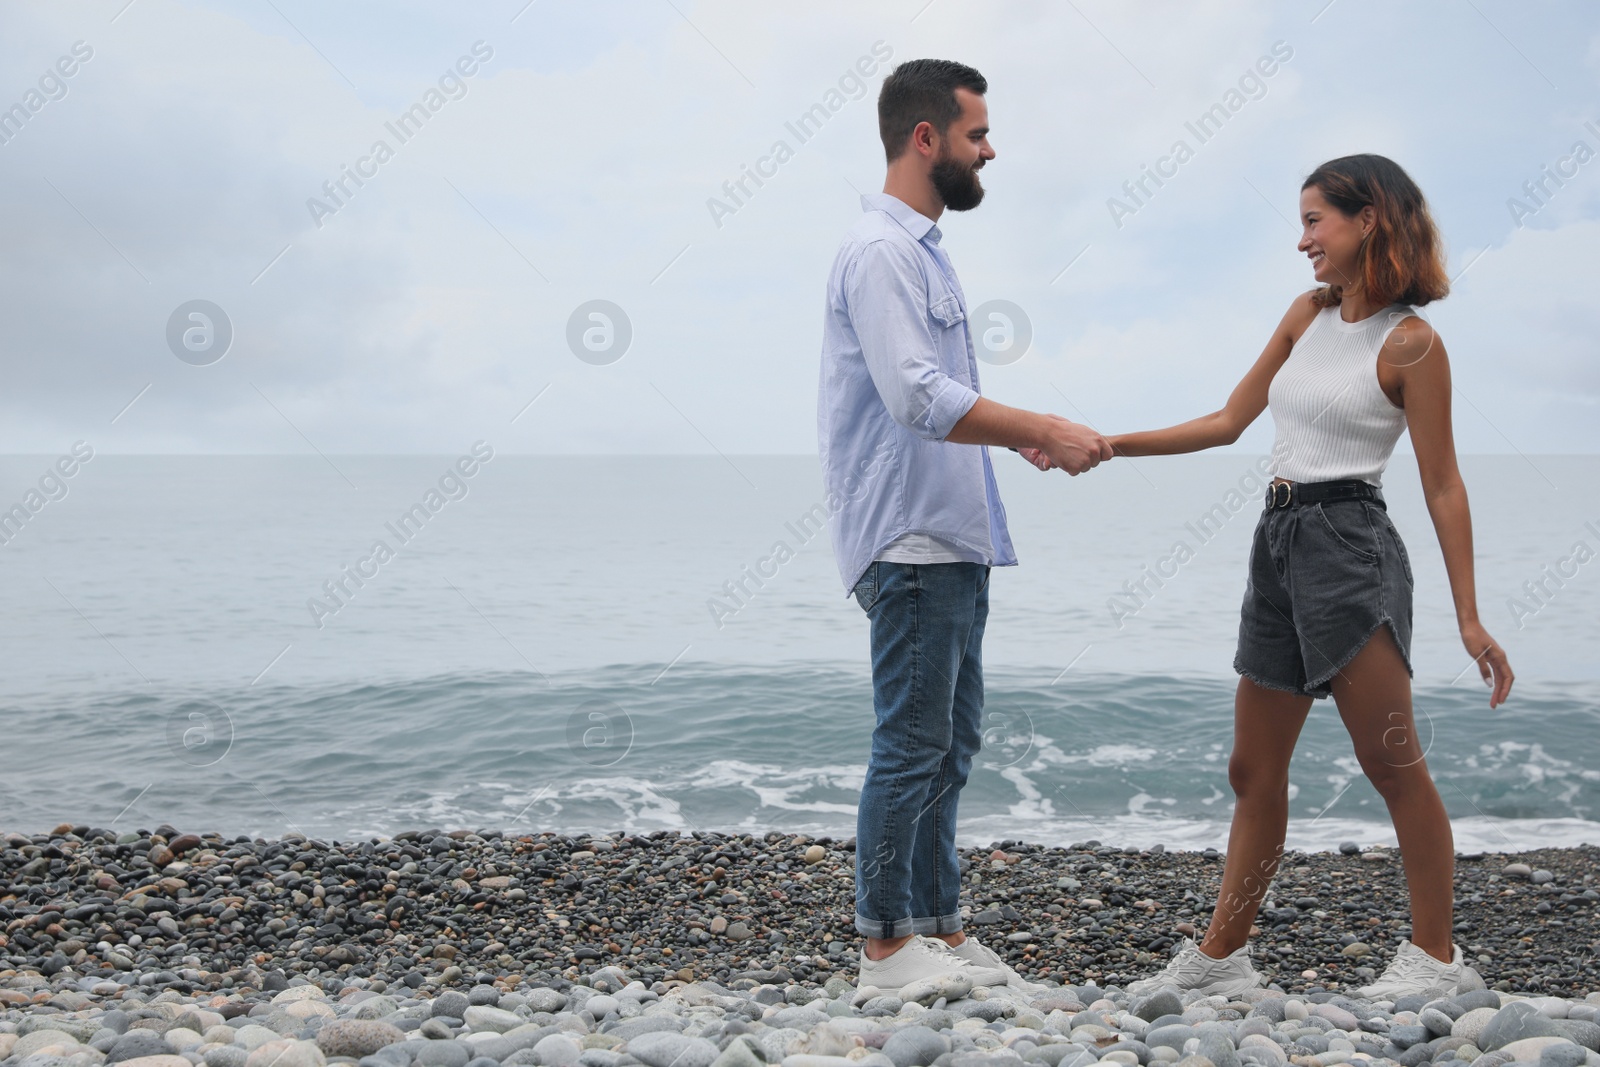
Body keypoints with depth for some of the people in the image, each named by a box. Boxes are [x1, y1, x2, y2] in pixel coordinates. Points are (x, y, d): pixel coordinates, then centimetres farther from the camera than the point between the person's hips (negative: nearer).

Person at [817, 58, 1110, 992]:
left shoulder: (922, 249, 18)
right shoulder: (881, 250, -13)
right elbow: (917, 399, -24)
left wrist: (1025, 436, 16)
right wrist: (1044, 428, -21)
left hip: (955, 542, 10)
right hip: (911, 541, -10)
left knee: (950, 743, 14)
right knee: (914, 747, -3)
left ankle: (940, 924, 23)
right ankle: (888, 942, 7)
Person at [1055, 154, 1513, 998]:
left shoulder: (1410, 343, -6)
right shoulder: (1308, 314, 13)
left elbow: (1442, 486, -6)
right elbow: (1230, 421, 16)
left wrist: (1469, 618, -8)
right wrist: (1104, 446, 11)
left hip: (1349, 545, -7)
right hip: (1279, 546, 7)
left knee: (1391, 761, -3)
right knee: (1254, 771, 10)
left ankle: (1436, 954, 10)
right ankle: (1222, 955, 17)